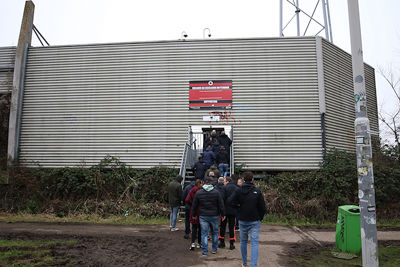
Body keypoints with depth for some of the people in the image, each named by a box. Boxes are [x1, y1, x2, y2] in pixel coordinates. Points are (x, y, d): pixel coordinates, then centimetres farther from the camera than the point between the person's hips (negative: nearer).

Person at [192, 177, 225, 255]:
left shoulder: (198, 193, -3)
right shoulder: (216, 192, -6)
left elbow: (194, 205, 4)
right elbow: (221, 205, -3)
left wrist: (194, 215, 16)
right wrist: (223, 214, 6)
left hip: (203, 216, 0)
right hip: (214, 216, 0)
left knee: (204, 233, 6)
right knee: (215, 233, 16)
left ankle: (205, 251, 7)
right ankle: (214, 249, 24)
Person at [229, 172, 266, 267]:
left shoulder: (239, 191, -8)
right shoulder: (257, 191, -9)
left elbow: (230, 201, -8)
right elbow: (263, 208, -7)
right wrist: (260, 218, 9)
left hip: (242, 221, 2)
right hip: (255, 221, -2)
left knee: (243, 241, 17)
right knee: (254, 243, 1)